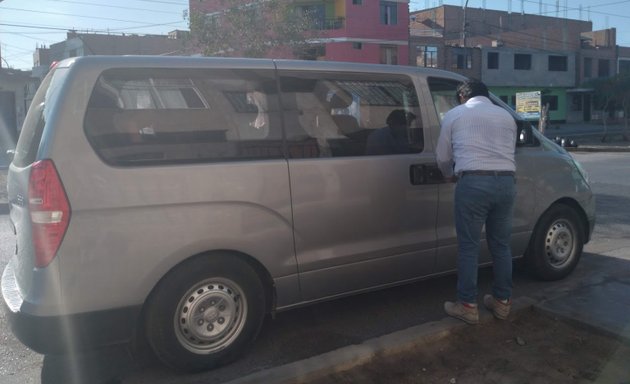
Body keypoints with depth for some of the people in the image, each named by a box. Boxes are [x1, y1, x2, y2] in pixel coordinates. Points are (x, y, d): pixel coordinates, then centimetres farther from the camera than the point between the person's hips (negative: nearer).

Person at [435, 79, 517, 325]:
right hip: (506, 181, 4)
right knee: (500, 244, 14)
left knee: (468, 246, 3)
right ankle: (502, 301, 24)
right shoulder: (506, 116, 22)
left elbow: (443, 157, 15)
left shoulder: (454, 115, 12)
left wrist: (450, 175, 35)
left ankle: (468, 306, 8)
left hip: (473, 182, -4)